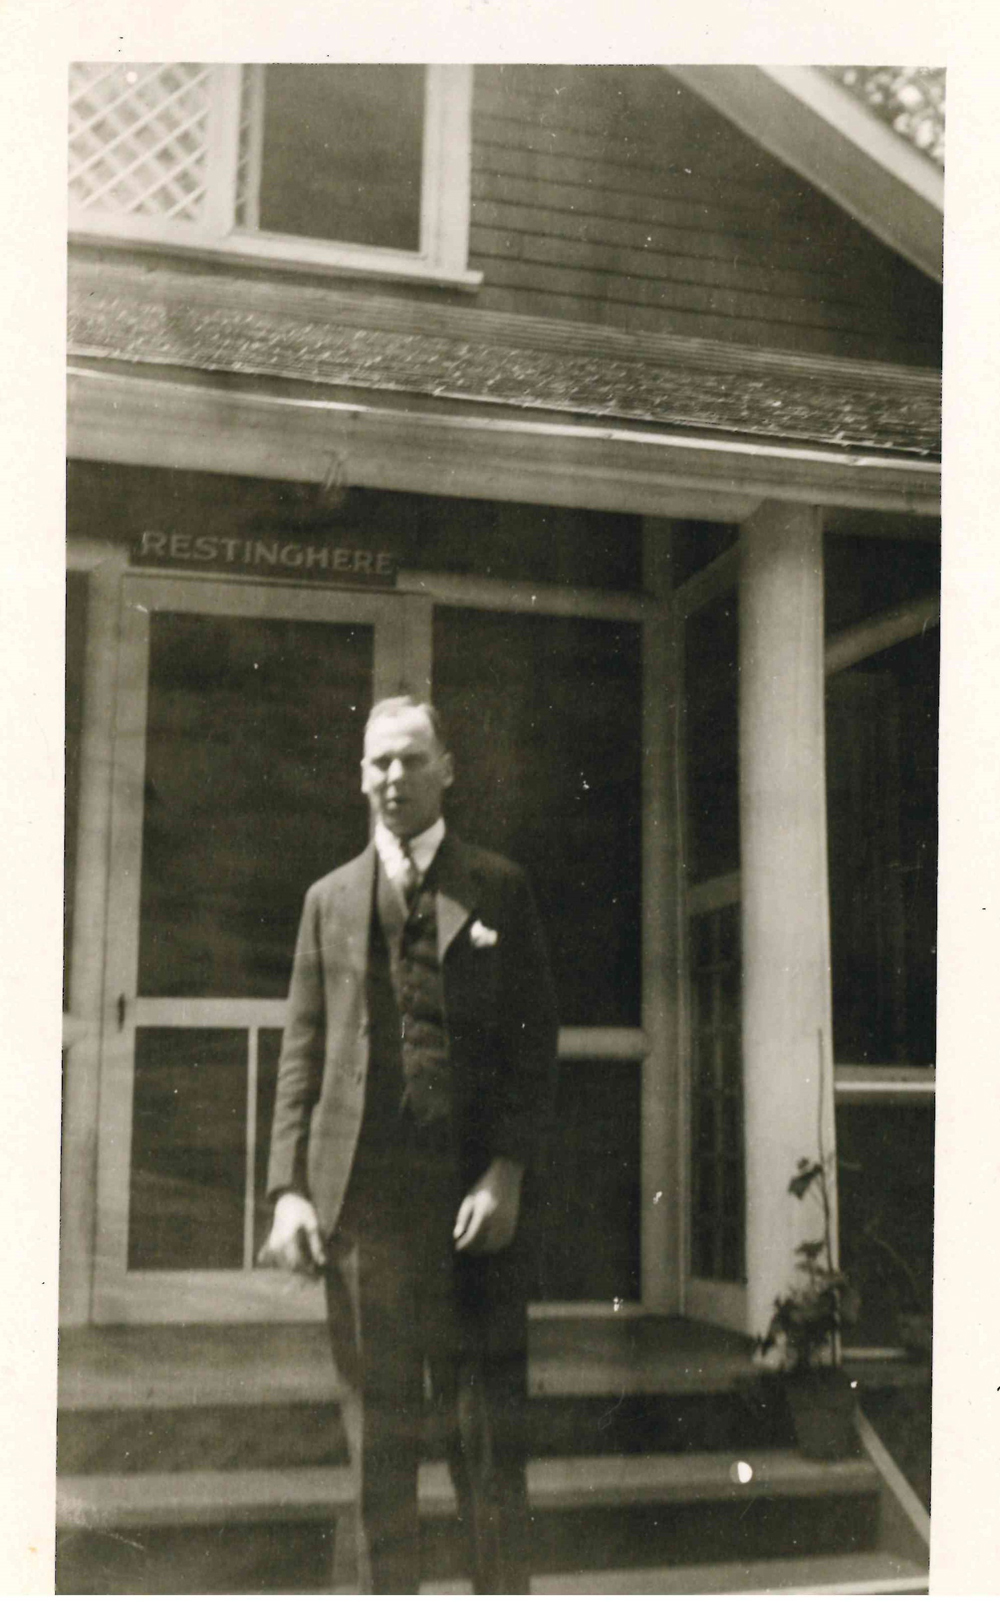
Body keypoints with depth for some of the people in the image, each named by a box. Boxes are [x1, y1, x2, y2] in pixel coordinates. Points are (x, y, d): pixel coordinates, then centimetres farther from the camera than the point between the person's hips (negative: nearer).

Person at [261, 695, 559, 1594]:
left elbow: (535, 1041, 2)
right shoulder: (330, 899, 14)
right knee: (384, 1421, 9)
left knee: (490, 1426, 2)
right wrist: (289, 1188, 0)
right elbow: (303, 1051, 10)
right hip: (362, 1194, 2)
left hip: (480, 1192, -1)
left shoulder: (501, 890, 8)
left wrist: (508, 1172, -9)